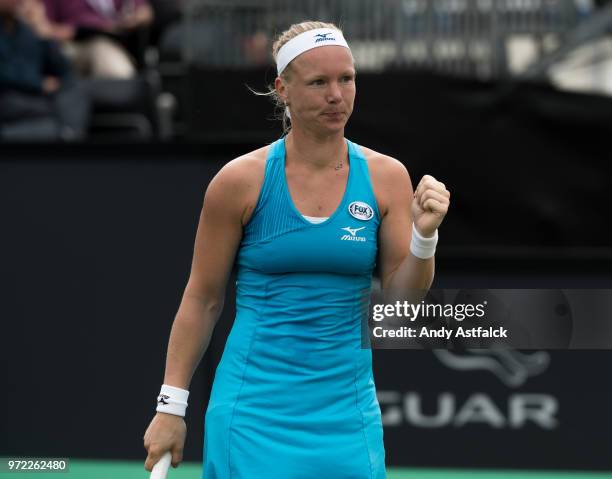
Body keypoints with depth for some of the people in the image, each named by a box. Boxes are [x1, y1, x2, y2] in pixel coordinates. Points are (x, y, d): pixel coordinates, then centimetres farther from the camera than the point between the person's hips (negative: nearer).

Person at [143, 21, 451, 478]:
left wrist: (424, 237, -17)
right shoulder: (242, 180, -6)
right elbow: (202, 300, 1)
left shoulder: (385, 177, 0)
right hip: (254, 408, -2)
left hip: (347, 409, 2)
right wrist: (171, 406, 0)